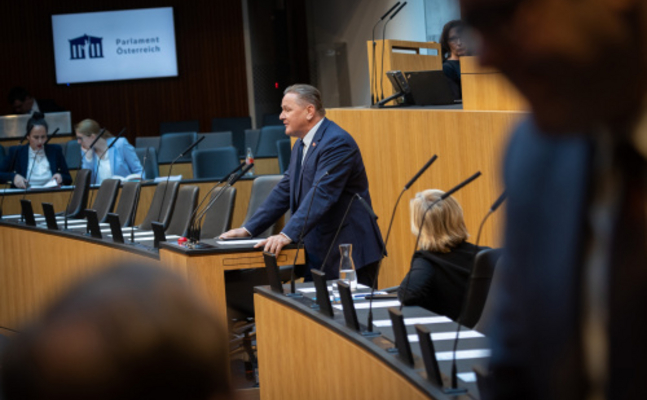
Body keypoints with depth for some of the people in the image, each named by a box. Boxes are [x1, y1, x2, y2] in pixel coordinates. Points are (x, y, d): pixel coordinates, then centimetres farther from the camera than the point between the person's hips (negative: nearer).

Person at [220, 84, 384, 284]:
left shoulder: (337, 142, -17)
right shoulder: (302, 145, 15)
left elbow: (321, 194, -26)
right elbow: (284, 191, 16)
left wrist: (288, 235, -33)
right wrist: (248, 229, 9)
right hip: (318, 252, 9)